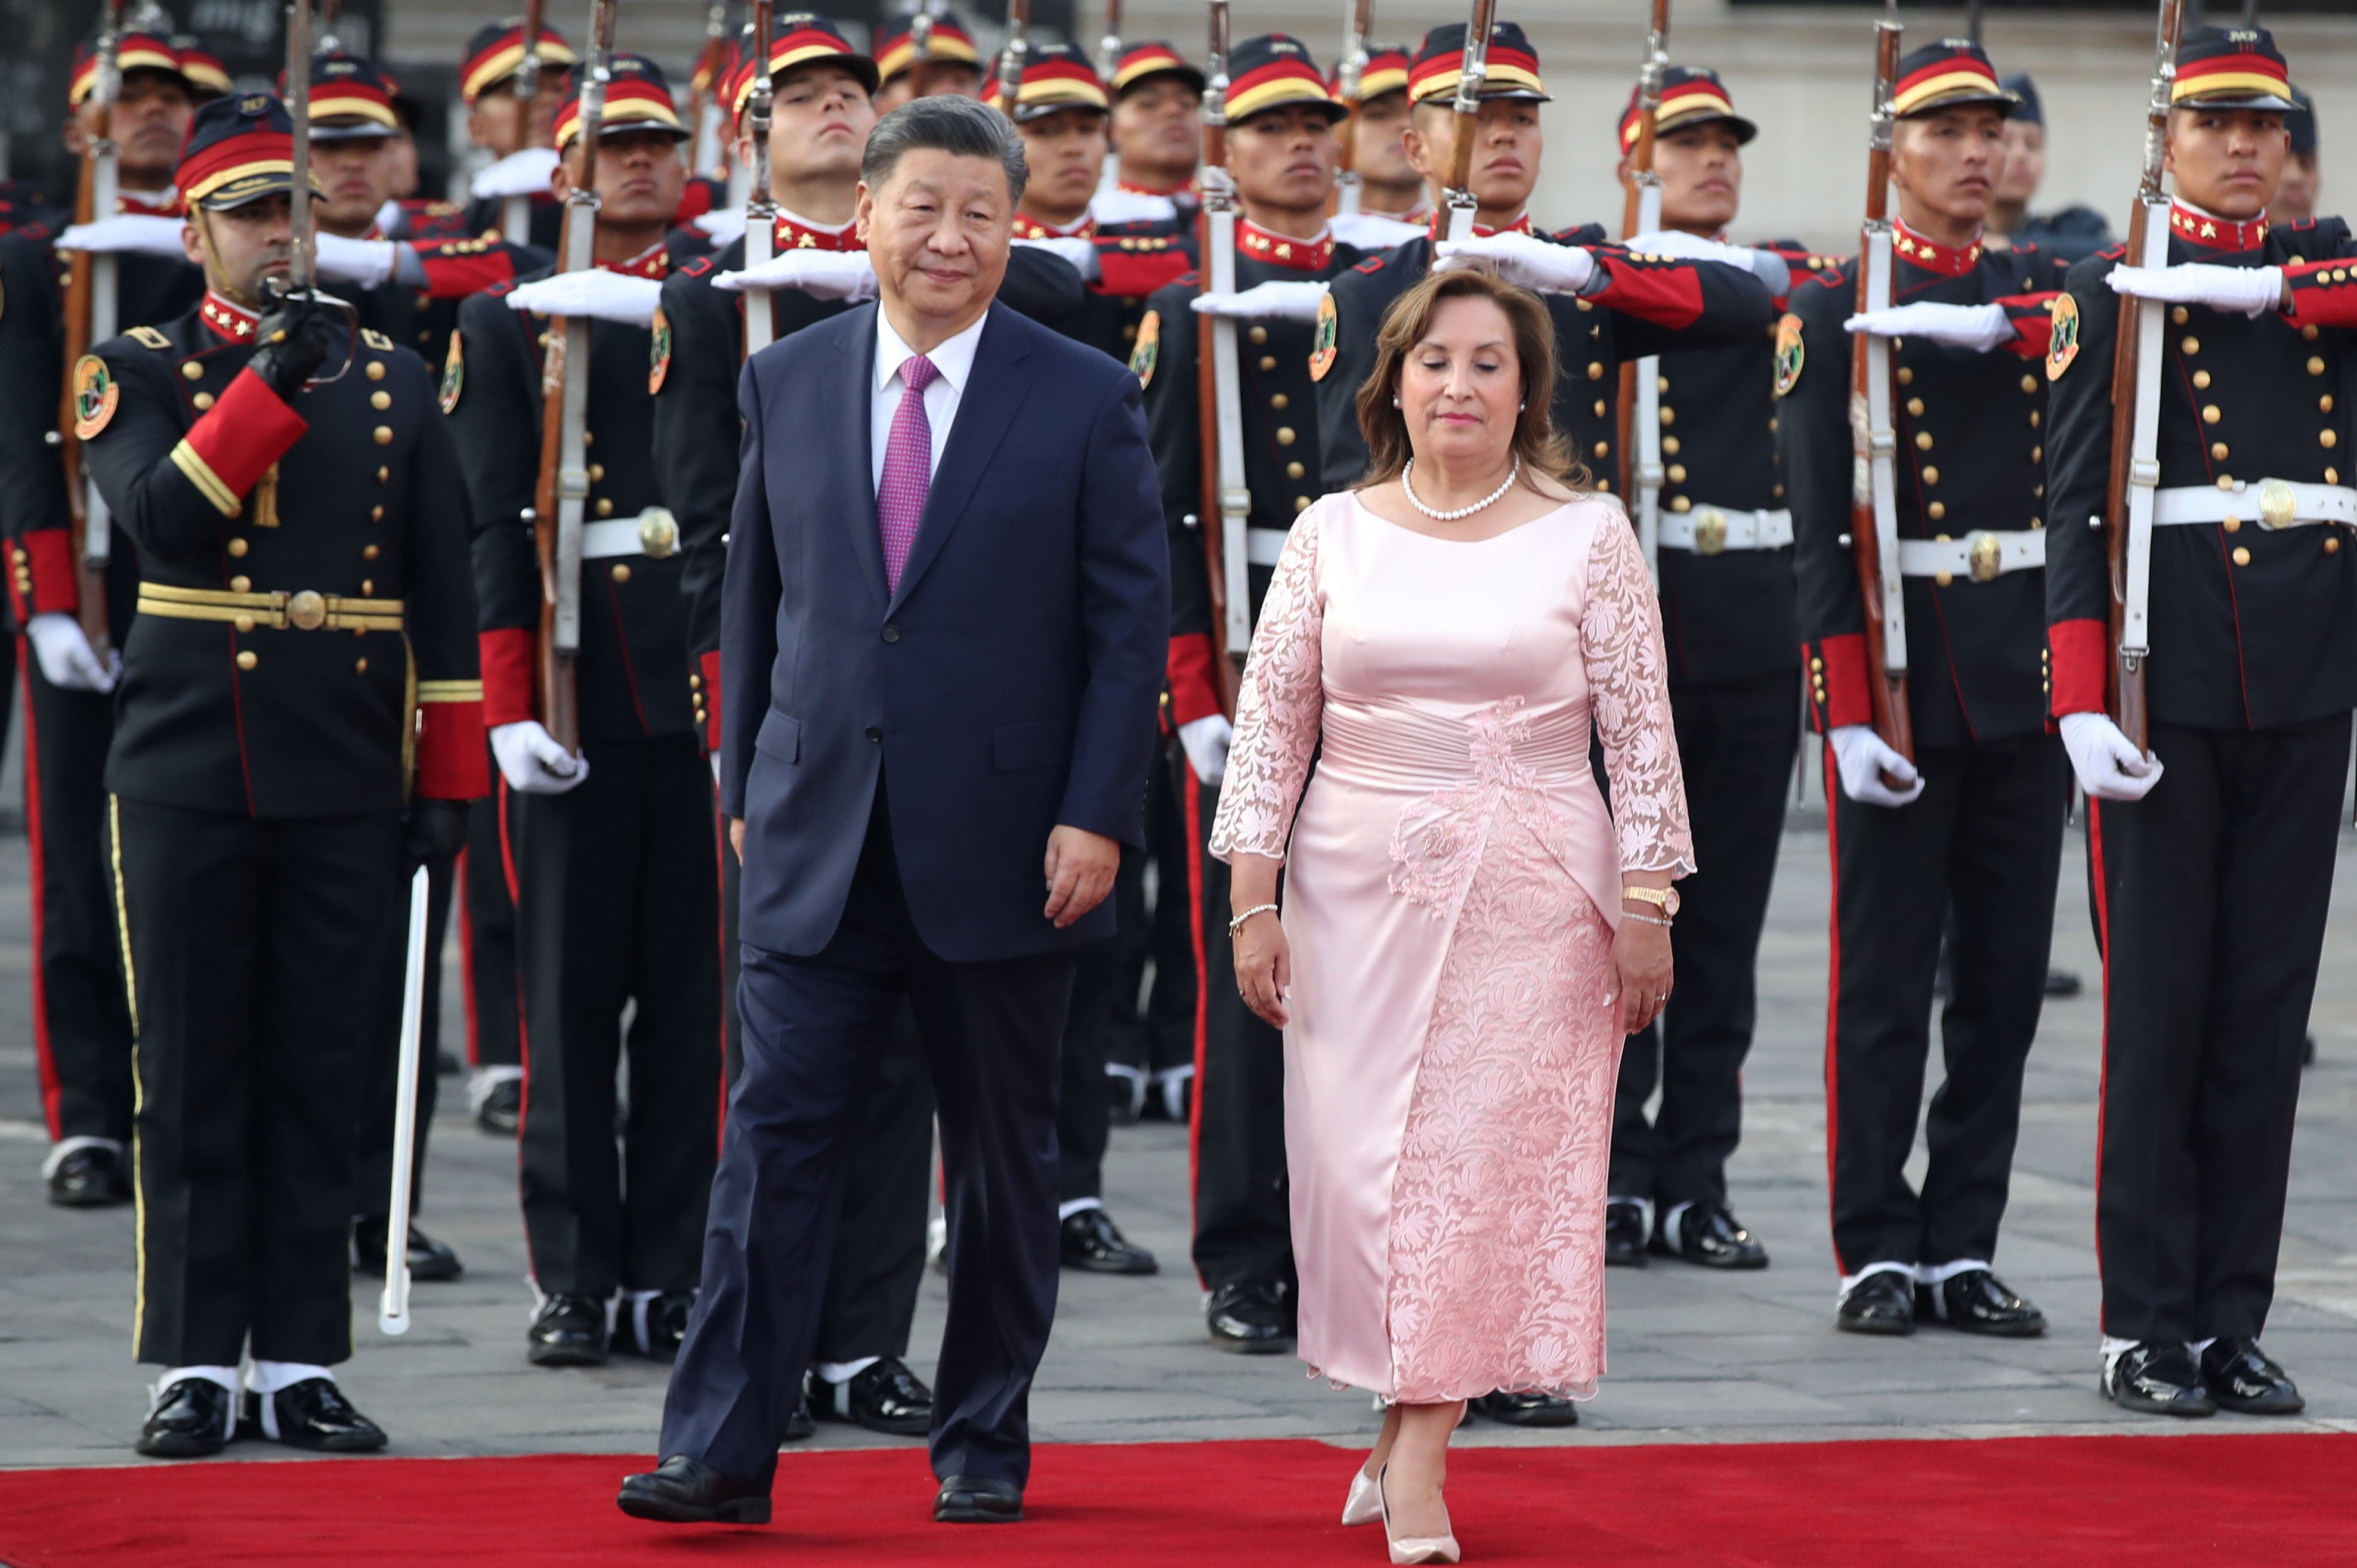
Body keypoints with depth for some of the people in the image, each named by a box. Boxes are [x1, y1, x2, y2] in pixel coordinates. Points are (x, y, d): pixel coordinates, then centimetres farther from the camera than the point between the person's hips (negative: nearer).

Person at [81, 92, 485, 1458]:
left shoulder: (394, 381, 9)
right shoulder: (139, 372, 4)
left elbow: (444, 602, 9)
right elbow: (163, 516, -16)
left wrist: (453, 776, 5)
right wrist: (274, 382, -19)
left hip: (347, 782, 2)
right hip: (188, 773, -2)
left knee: (324, 1077, 4)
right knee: (195, 1078, 2)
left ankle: (299, 1365, 9)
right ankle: (198, 1364, 7)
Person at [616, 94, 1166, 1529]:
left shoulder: (1087, 400, -1)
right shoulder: (788, 384, 7)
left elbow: (1132, 621, -3)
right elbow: (758, 598, 13)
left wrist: (1098, 816, -10)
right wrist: (748, 786, 10)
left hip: (1004, 848, -2)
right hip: (819, 842, 2)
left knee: (1005, 1158, 8)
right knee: (777, 1137, -4)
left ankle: (985, 1447, 19)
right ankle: (725, 1450, -5)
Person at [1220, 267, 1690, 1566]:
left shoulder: (1587, 537, 2)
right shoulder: (1332, 535, 6)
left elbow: (1642, 736, 2)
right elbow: (1269, 724, 7)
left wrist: (1647, 908, -2)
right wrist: (1252, 899, 2)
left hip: (1529, 897, -2)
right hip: (1360, 886, 2)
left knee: (1485, 1155, -5)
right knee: (1358, 1152, 0)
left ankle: (1414, 1457, -2)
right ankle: (1409, 1431, 16)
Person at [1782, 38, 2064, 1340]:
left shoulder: (2041, 292, 12)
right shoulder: (1831, 312, -1)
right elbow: (1818, 526, -6)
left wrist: (1989, 326, -26)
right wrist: (1846, 713, -12)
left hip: (2027, 675, 4)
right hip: (1899, 671, -4)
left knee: (2005, 976, 6)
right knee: (1884, 982, -1)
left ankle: (1965, 1250, 12)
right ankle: (1878, 1254, 5)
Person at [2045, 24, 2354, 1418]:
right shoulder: (2115, 292, 2)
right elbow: (2078, 502, -5)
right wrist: (2083, 700, -14)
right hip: (2170, 674, -4)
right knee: (2157, 1002, -2)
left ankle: (2236, 1318, 11)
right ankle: (2147, 1327, 2)